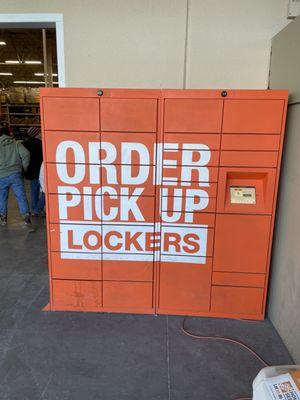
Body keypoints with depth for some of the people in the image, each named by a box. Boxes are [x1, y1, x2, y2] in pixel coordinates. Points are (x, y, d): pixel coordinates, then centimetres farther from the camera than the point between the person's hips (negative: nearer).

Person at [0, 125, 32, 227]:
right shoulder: (16, 144, 4)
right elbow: (26, 154, -7)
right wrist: (24, 167, 3)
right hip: (16, 174, 0)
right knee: (21, 196, -1)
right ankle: (26, 216, -11)